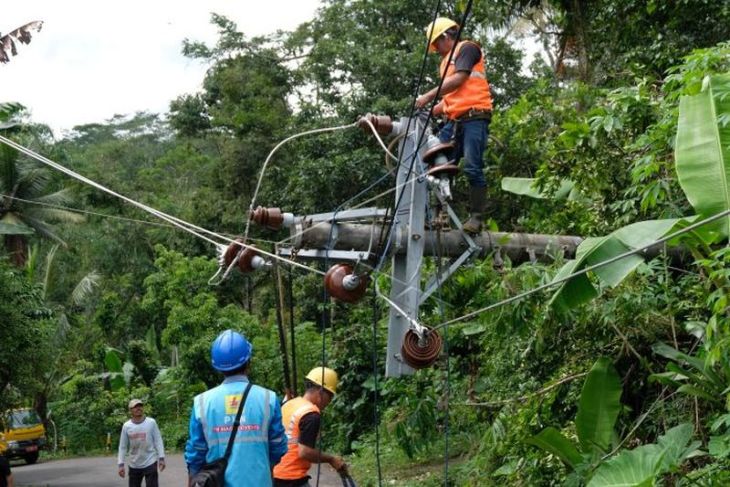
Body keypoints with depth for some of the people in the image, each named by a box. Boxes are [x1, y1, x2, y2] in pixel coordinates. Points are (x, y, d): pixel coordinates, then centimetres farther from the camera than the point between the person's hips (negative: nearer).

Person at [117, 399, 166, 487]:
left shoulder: (151, 422, -5)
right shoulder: (126, 426, -1)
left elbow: (158, 441, -2)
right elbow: (122, 446, 4)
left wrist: (161, 458, -8)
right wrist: (121, 464, 0)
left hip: (150, 463, -3)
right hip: (134, 465, 3)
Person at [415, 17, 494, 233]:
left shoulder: (467, 48, 4)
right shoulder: (446, 62, 29)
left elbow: (458, 80, -10)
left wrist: (428, 96, -9)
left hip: (474, 117, -8)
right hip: (454, 121, 8)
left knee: (472, 168, -13)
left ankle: (476, 216, -13)